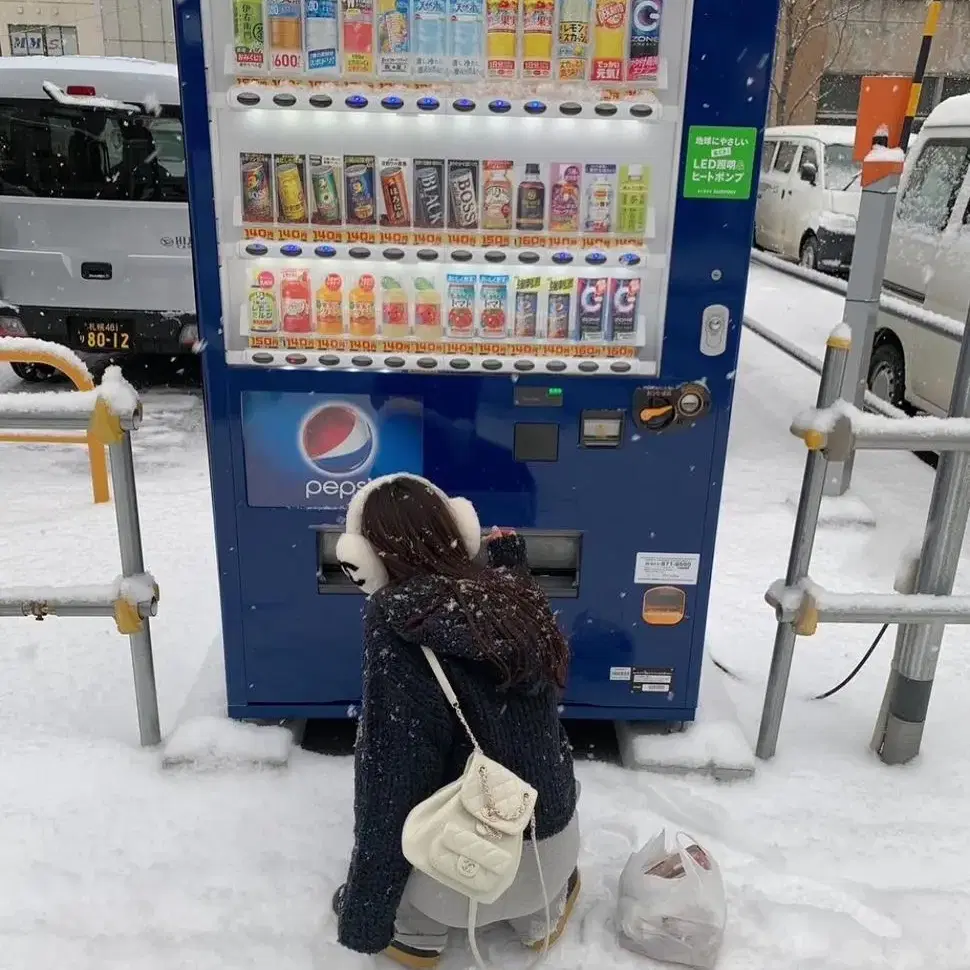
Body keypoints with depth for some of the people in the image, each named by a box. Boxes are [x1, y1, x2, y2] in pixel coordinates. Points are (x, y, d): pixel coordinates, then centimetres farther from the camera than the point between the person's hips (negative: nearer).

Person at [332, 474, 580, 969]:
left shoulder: (395, 631, -20)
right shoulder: (515, 596, -7)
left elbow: (390, 782, -18)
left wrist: (362, 918, -7)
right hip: (554, 845, 4)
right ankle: (542, 915, 42)